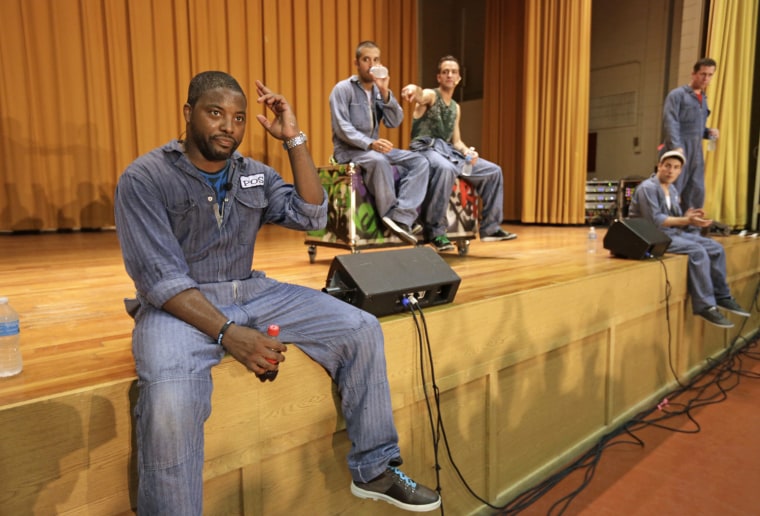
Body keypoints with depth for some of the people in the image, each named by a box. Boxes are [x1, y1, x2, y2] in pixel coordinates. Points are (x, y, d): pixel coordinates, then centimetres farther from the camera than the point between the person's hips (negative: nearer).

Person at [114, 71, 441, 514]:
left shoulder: (256, 175, 10)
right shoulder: (144, 179, -6)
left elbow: (312, 217, -1)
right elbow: (160, 278, -16)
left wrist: (295, 139, -5)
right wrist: (227, 332, -29)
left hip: (252, 293, 5)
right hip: (178, 305, -4)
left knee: (362, 329, -9)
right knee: (171, 401, -38)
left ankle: (375, 471, 5)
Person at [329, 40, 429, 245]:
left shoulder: (379, 90, 13)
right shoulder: (343, 89, -4)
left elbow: (395, 122, 0)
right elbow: (342, 129, -16)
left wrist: (385, 92, -12)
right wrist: (370, 143, -31)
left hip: (375, 149, 6)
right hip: (348, 150, -6)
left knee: (419, 162, -15)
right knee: (379, 161, -39)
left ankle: (401, 219, -31)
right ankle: (391, 216, -22)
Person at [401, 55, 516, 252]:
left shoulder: (456, 108, 21)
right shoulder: (430, 95, -2)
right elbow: (420, 96, -28)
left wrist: (467, 151, -3)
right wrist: (414, 89, -54)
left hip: (448, 150, 8)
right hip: (426, 148, -8)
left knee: (493, 171, 2)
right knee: (445, 169, -42)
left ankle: (490, 228, 7)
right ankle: (435, 230, -31)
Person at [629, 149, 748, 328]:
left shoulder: (672, 189, 15)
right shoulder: (648, 188, -14)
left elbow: (674, 219, 16)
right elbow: (654, 221, -22)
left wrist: (687, 216, -6)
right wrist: (687, 221, -25)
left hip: (673, 232, 9)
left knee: (715, 248, 2)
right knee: (698, 252, -25)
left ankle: (722, 296, 14)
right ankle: (705, 306, -18)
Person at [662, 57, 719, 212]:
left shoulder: (703, 99, 22)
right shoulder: (677, 94, 0)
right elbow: (670, 122, -13)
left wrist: (709, 132, 5)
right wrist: (676, 146, -25)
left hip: (696, 153, 7)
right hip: (678, 151, -7)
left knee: (696, 195, 4)